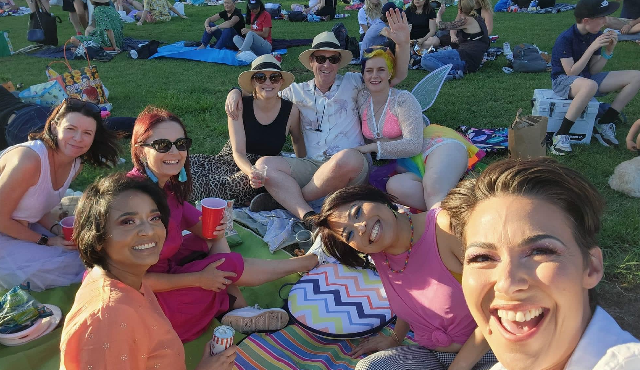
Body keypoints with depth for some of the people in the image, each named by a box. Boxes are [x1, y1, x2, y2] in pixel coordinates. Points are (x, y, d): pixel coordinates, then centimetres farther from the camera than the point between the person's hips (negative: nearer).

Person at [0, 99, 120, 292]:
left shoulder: (76, 164, -5)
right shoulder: (29, 159, -30)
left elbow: (36, 207, 7)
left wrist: (56, 229, -11)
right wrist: (46, 241, -16)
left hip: (23, 228, 8)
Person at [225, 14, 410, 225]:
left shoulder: (352, 84, 9)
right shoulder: (298, 91, 16)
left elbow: (397, 76, 8)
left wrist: (402, 43, -8)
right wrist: (236, 92, 5)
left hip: (353, 168, -3)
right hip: (312, 166, 3)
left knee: (347, 158, -39)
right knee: (265, 164, -19)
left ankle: (284, 197, -18)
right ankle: (309, 217, -35)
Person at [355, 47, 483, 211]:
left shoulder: (403, 99, -7)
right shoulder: (362, 99, 9)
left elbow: (414, 145, -15)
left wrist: (374, 147, -12)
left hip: (438, 148, -4)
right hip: (408, 167, 4)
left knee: (433, 189, -38)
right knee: (395, 186, -33)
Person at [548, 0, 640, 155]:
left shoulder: (595, 35, 0)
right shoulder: (565, 38, -19)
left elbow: (593, 71, 2)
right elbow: (571, 73, -23)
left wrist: (608, 51, -12)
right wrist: (592, 48, -25)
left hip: (586, 77, 8)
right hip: (563, 81, -7)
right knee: (590, 85, -43)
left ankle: (604, 125, -2)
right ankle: (561, 135, -31)